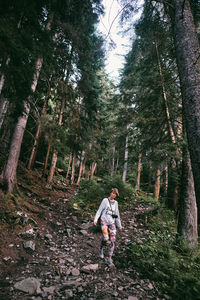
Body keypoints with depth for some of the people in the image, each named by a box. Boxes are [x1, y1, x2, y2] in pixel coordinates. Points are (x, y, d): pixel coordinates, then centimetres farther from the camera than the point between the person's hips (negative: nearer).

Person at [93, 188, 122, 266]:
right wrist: (95, 220, -14)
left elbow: (117, 214, 14)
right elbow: (99, 210, -5)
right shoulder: (105, 200, -4)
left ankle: (109, 259, 8)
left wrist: (119, 225, 15)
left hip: (112, 223, 4)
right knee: (106, 239, -17)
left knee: (112, 240, -6)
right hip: (104, 222, -4)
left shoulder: (115, 203, 8)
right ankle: (101, 248, 17)